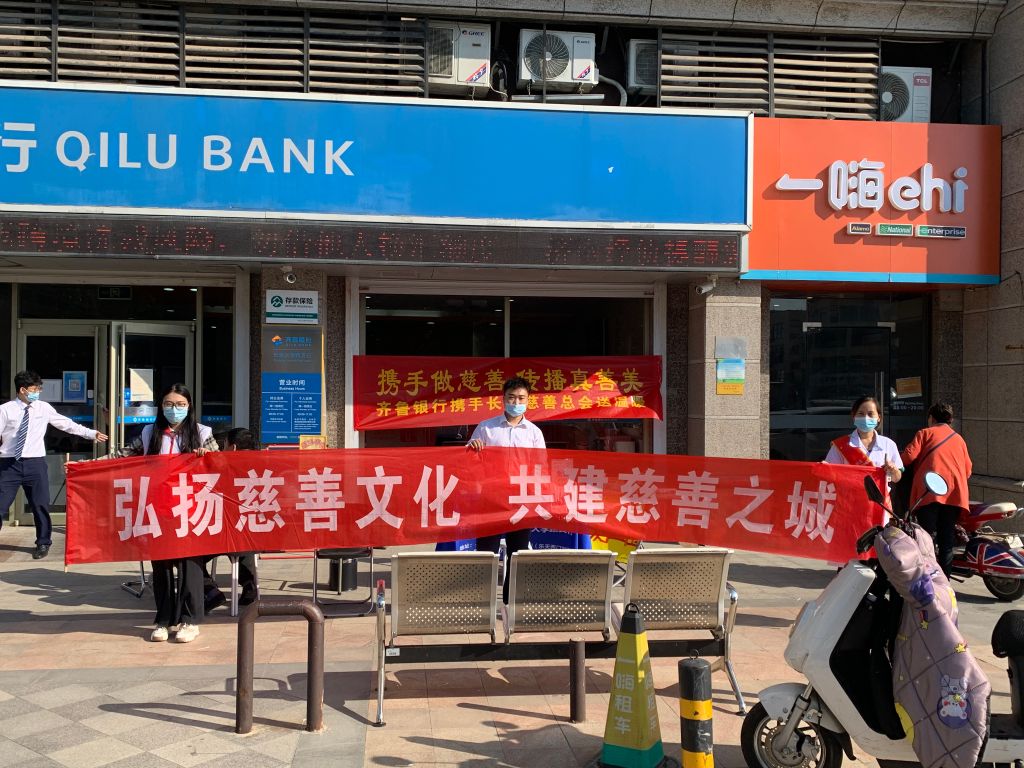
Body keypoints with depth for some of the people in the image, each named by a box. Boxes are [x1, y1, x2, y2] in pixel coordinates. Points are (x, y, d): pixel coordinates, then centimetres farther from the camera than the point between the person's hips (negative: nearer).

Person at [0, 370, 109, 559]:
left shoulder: (43, 408, 5)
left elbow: (66, 424, 9)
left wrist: (91, 434, 9)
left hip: (35, 463, 1)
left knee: (40, 505, 6)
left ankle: (43, 543, 23)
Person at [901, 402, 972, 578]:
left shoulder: (925, 433, 10)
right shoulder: (959, 439, 22)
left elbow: (909, 456, -4)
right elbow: (967, 470, 17)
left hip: (930, 492, -4)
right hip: (955, 494, 4)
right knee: (947, 543, 7)